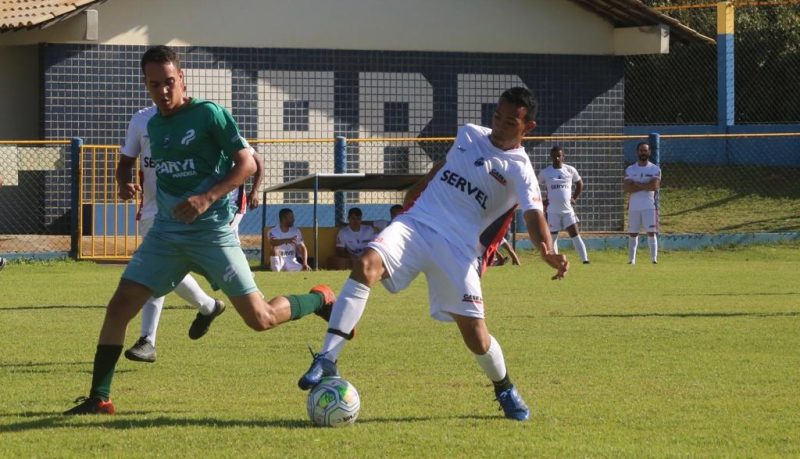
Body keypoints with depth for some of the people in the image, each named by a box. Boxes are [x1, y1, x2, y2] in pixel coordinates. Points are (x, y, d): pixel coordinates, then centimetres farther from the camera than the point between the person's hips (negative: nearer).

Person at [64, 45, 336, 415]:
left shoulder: (209, 114, -9)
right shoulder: (153, 125, 12)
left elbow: (247, 164, -11)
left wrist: (208, 198, -21)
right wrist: (127, 185, 13)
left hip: (212, 231, -6)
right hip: (166, 232, 6)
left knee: (261, 319, -5)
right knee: (119, 306, -8)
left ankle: (321, 301, 25)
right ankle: (99, 398, -3)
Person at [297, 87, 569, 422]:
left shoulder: (519, 170, -4)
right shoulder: (469, 135, 12)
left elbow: (534, 215, -19)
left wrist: (548, 252, -38)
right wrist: (418, 189, 40)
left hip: (459, 249, -3)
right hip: (416, 223, 3)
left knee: (474, 333, -5)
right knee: (366, 264, -27)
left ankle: (505, 390, 30)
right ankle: (327, 360, -31)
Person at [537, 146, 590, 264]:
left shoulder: (570, 170, 3)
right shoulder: (545, 172, 0)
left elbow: (579, 184, 18)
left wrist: (575, 198, 8)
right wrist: (542, 201, 2)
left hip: (568, 210, 0)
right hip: (553, 211, 0)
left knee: (575, 234, -8)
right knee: (552, 237, 4)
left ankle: (585, 259, -11)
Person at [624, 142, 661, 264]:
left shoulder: (655, 169, 2)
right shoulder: (630, 169, 7)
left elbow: (655, 185, -14)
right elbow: (627, 188, -6)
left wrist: (636, 184, -10)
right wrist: (646, 186, -12)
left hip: (649, 206, -2)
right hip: (634, 207, 2)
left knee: (651, 233, -8)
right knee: (632, 233, 5)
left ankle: (654, 258, -9)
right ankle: (631, 259, 11)